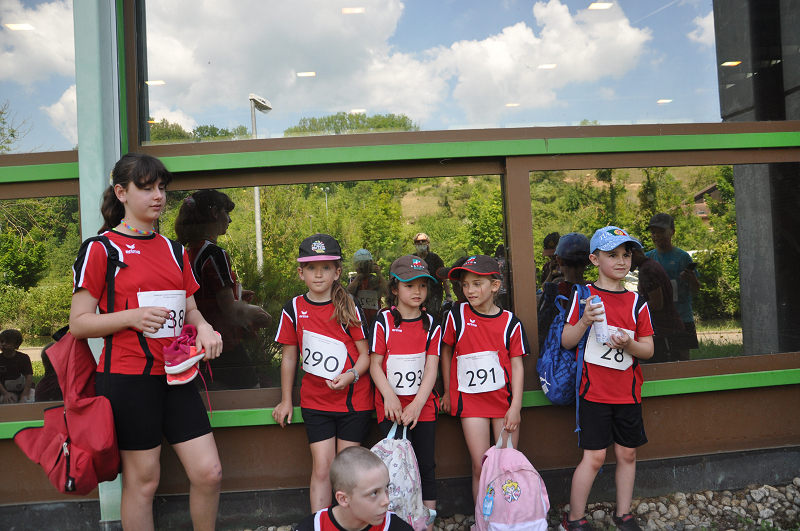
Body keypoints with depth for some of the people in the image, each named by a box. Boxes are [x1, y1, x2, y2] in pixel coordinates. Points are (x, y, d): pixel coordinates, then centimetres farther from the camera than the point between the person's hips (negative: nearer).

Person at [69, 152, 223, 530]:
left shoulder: (174, 250, 14)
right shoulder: (101, 248, -4)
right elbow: (78, 323, -6)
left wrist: (203, 327, -2)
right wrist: (132, 317, -22)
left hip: (175, 375, 5)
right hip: (127, 377, -5)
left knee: (208, 472, 2)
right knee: (142, 479, 3)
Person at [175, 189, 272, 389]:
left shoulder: (190, 251, 8)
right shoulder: (215, 254, -19)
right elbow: (230, 311, -18)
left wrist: (235, 294, 17)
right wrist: (253, 310, 0)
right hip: (225, 345, -9)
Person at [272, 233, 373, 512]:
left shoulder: (348, 308, -5)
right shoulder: (293, 309, -1)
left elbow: (366, 353, -2)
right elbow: (289, 357, 8)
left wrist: (352, 374, -23)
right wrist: (286, 401, 13)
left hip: (353, 398, -1)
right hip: (315, 402, 1)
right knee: (321, 467, -1)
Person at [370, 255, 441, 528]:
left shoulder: (431, 324, 3)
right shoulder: (384, 321, -2)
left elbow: (431, 368, -3)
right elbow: (375, 364, -4)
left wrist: (417, 404, -15)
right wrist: (389, 396, -18)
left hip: (423, 406, 2)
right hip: (391, 407, -2)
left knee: (426, 466, 7)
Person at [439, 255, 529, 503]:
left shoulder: (510, 322, -2)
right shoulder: (457, 315, -2)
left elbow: (517, 364, -1)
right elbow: (446, 352, 10)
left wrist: (515, 406, -6)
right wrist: (448, 392, 12)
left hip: (504, 399, 1)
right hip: (470, 400, 0)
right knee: (480, 467, 0)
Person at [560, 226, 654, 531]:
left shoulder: (636, 303, 4)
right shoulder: (583, 295, -4)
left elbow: (648, 349, 5)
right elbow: (566, 342, -4)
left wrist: (628, 344, -16)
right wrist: (584, 322, -22)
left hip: (628, 393, 4)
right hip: (594, 391, -4)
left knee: (627, 454, 11)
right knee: (594, 456, -3)